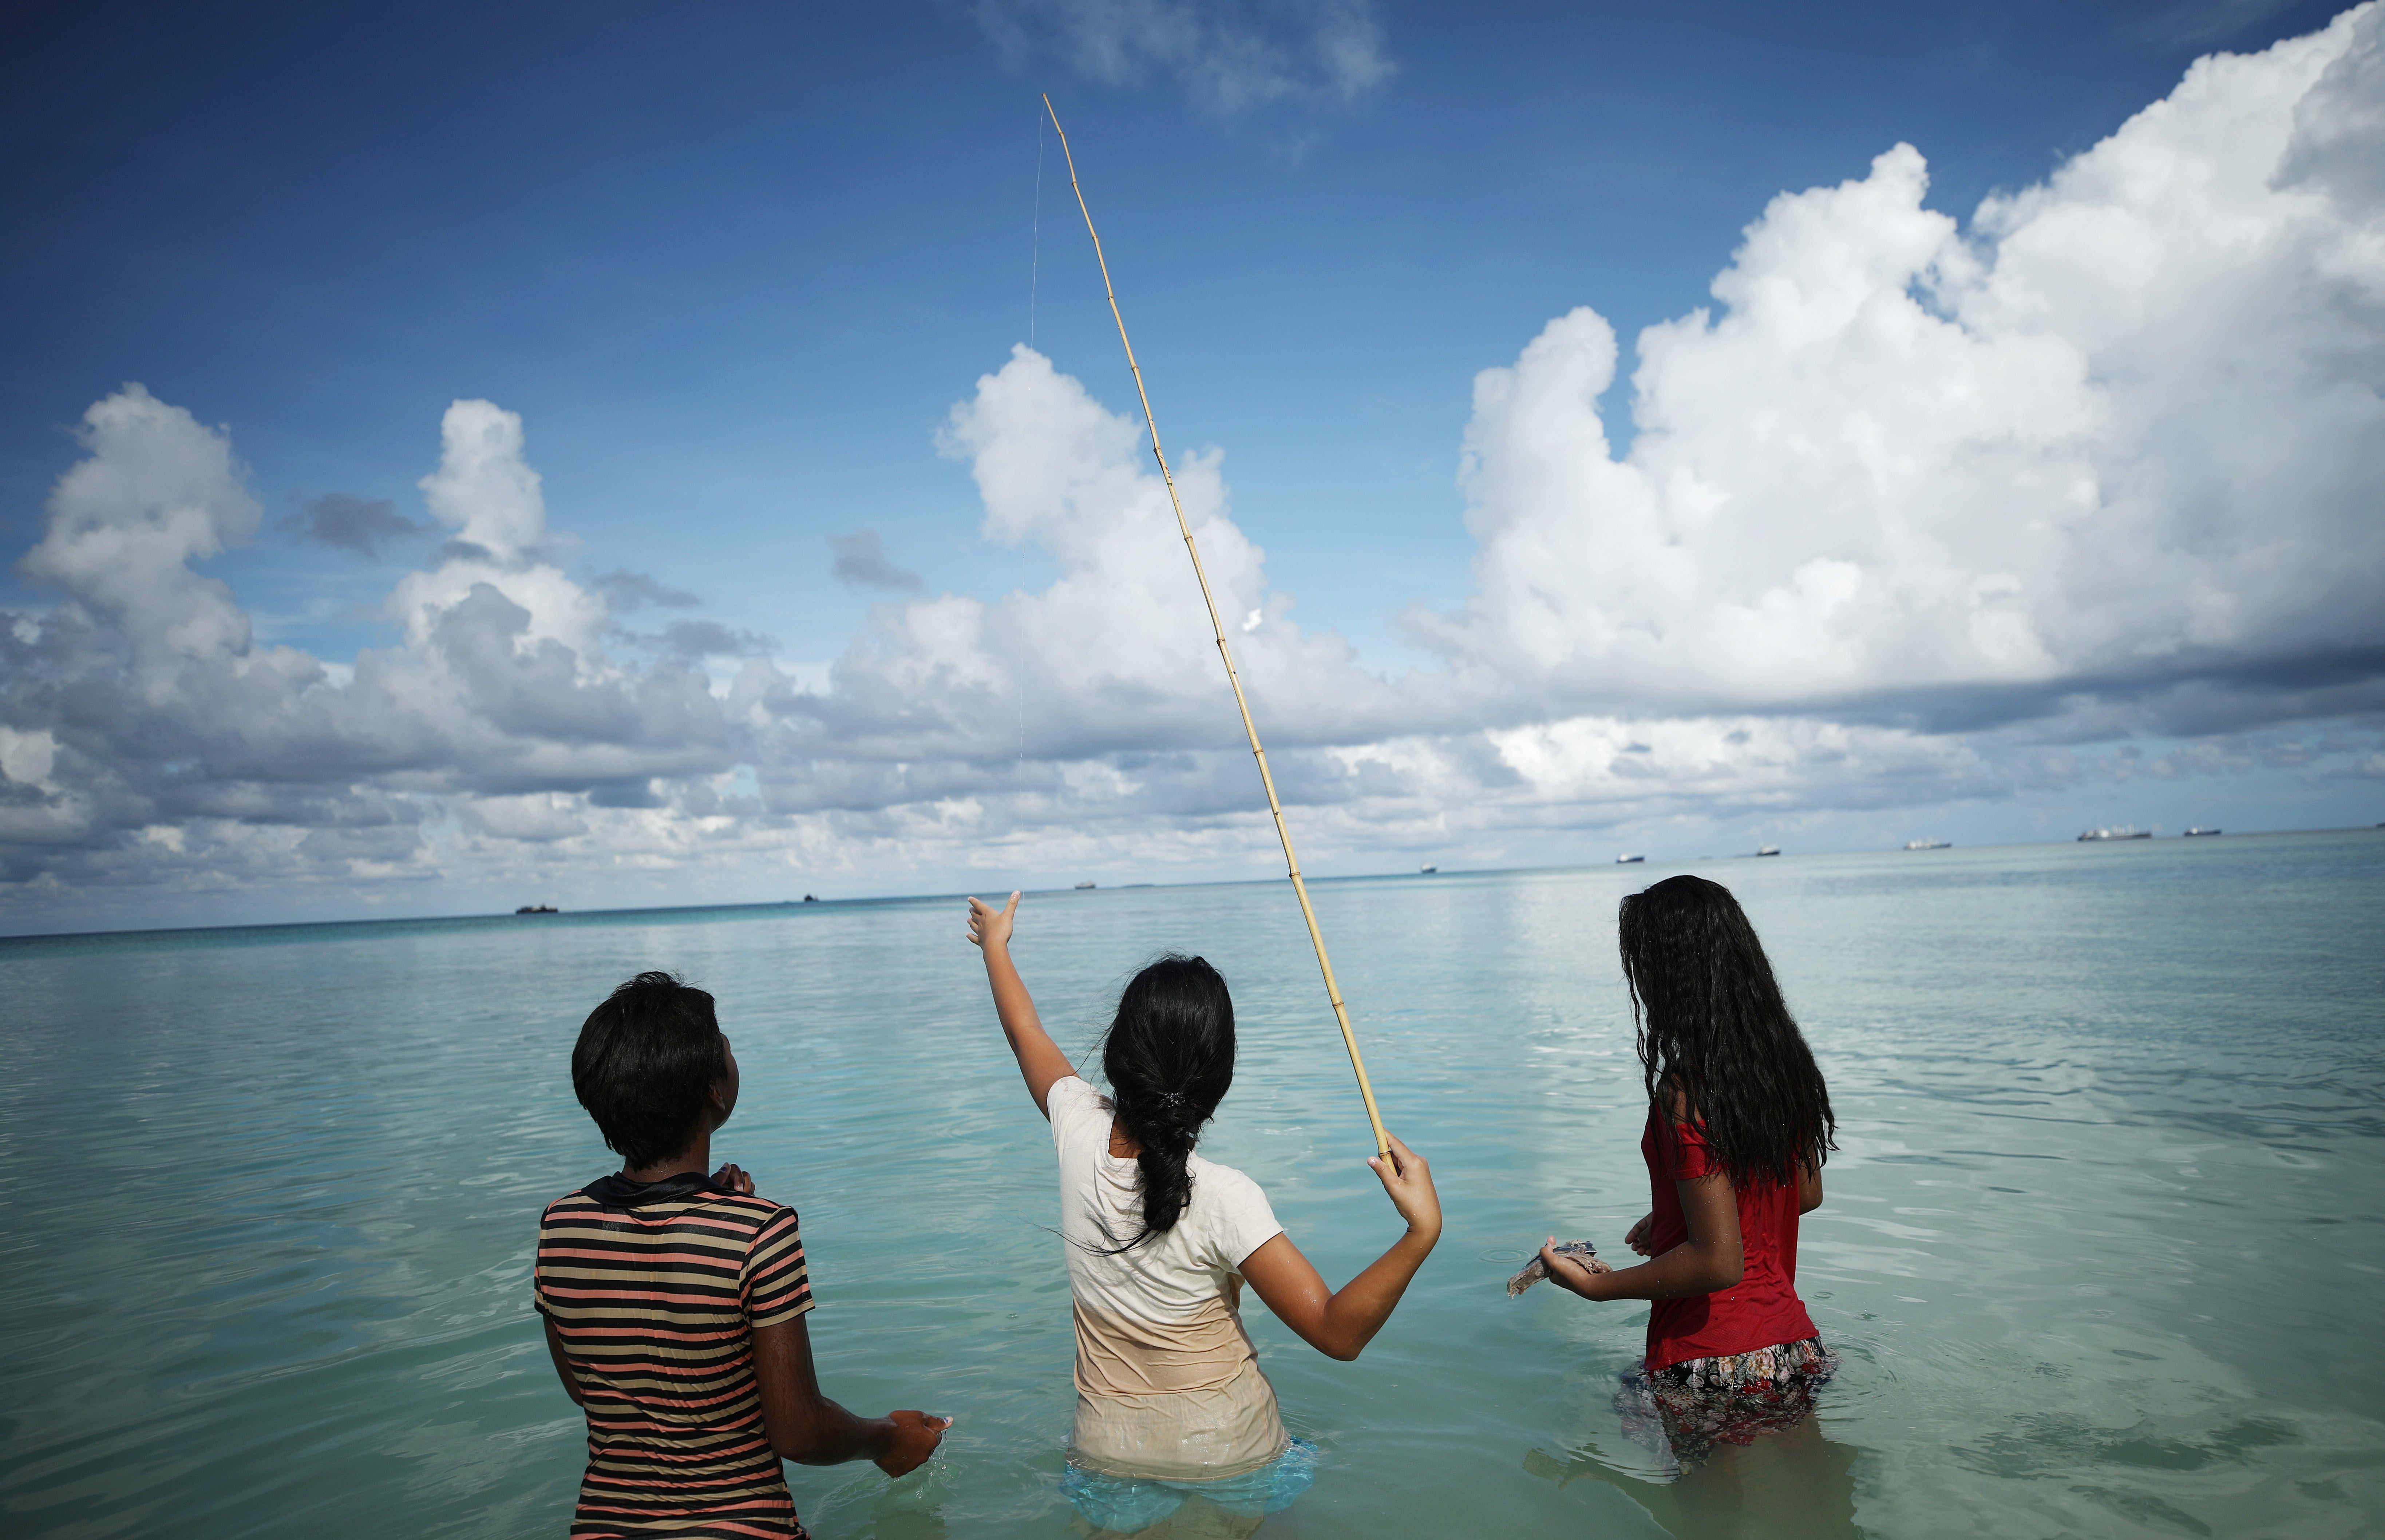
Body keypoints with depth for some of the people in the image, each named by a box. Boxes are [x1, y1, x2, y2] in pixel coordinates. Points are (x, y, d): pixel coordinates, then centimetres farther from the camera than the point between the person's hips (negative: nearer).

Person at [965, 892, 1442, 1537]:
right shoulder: (1224, 1198, -29)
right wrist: (1421, 1233, -38)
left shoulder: (1078, 1132, -18)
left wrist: (995, 944, 19)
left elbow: (1027, 1033, 2)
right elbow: (1337, 1332, -28)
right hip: (1227, 1442, -2)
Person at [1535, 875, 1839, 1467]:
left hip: (1712, 1369, -7)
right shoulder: (1784, 1062, 2)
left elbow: (1718, 1262, -25)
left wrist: (1596, 1285, -13)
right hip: (1793, 1347, 8)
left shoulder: (1685, 1090, -24)